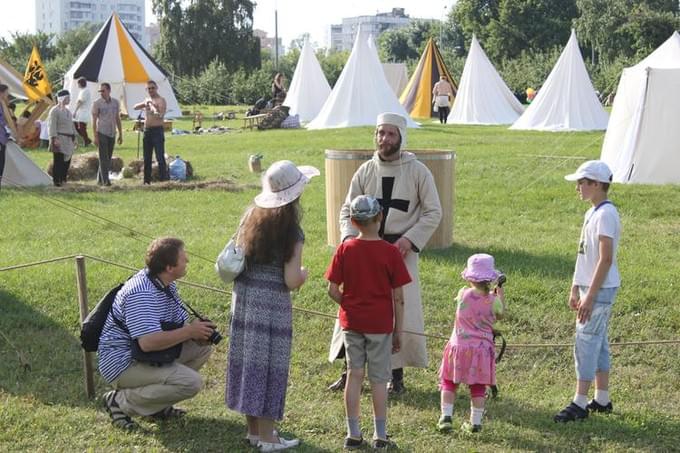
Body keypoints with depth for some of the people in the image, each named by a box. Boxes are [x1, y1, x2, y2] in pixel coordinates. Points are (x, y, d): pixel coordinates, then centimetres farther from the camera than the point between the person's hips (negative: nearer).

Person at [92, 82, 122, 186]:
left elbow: (118, 119, 13)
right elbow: (94, 120, -6)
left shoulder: (116, 102, 7)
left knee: (108, 157, 8)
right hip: (101, 133, -5)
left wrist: (120, 134, 10)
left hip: (112, 134, 5)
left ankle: (100, 179, 16)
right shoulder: (97, 103, -6)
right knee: (103, 158, -7)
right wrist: (95, 136, -13)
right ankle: (105, 180, -8)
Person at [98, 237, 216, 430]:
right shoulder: (141, 293, -26)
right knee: (191, 382, -23)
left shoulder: (167, 284, 6)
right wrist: (190, 331, -23)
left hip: (144, 355, 10)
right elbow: (148, 342, -36)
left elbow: (179, 322, 14)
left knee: (203, 347, 6)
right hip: (123, 363, -10)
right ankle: (121, 401, -10)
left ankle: (156, 404, 8)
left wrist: (199, 332, -10)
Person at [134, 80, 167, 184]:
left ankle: (163, 179, -11)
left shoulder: (161, 100, -5)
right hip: (147, 131, 7)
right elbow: (135, 107, 5)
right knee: (147, 158, 10)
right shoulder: (147, 100, 18)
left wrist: (152, 106, -27)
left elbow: (161, 115, -17)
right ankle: (147, 180, 16)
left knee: (160, 157, -11)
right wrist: (144, 104, -10)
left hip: (157, 130, -7)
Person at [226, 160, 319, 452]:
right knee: (269, 364, 2)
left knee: (248, 359, 13)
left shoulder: (251, 216, 5)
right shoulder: (292, 232, -13)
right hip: (272, 302, -6)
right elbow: (292, 281, -16)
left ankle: (253, 429, 25)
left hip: (243, 296, 7)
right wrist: (303, 273, 4)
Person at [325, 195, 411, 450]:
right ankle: (380, 436, 14)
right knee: (379, 379, 7)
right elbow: (398, 297, -8)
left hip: (352, 323, 2)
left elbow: (333, 290, -5)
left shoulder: (345, 250, -5)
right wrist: (398, 331, 0)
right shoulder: (390, 252, -10)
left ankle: (353, 434, 16)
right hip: (380, 324, -2)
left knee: (354, 375, 11)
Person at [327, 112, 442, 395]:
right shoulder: (365, 171, 5)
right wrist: (349, 236, -9)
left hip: (401, 250, -3)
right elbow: (348, 209, 10)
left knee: (402, 312, -1)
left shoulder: (417, 171, -3)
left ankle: (397, 374, 14)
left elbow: (433, 212, -1)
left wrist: (410, 239, -13)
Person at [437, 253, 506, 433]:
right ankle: (475, 422, 13)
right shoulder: (493, 301, -9)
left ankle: (446, 417, 7)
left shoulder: (463, 294, -8)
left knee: (449, 382, 13)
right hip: (481, 349, 0)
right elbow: (500, 314, 11)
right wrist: (500, 295, 21)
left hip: (459, 346, 0)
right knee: (478, 387, 11)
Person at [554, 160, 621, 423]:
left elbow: (605, 259, -22)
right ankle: (602, 400, 22)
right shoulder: (592, 213, 12)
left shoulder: (605, 214, -18)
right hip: (590, 287, 10)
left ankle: (580, 404, -1)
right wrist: (575, 289, 18)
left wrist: (589, 297, -22)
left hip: (600, 289, -10)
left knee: (586, 342, -6)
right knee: (597, 342, 14)